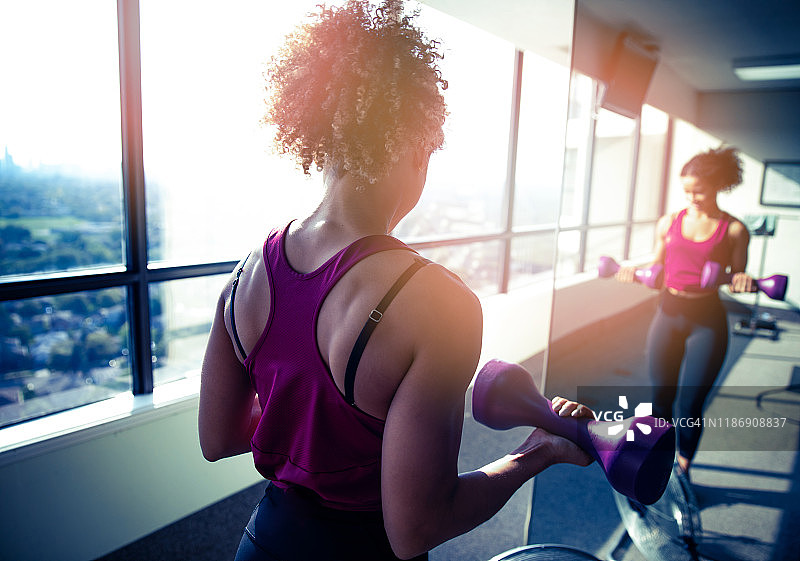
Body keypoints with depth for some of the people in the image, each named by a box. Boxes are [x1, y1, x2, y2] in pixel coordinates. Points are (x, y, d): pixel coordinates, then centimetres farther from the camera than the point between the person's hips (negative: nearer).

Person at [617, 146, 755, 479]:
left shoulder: (734, 230, -2)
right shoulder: (669, 222, 5)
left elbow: (737, 279, 2)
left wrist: (743, 281, -20)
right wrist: (634, 271, -9)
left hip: (707, 321, -2)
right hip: (668, 314, 3)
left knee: (689, 405, 3)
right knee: (661, 398, 11)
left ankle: (683, 468, 28)